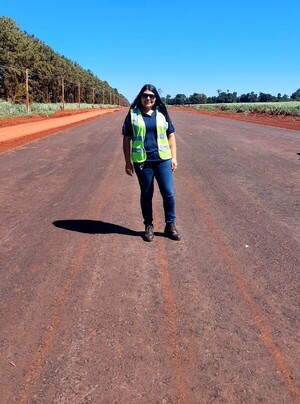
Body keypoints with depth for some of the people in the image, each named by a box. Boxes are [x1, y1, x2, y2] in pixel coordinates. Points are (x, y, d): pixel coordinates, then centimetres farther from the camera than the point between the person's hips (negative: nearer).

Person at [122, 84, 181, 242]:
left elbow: (171, 135, 10)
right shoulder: (133, 114, 1)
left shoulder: (162, 113, 7)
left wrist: (174, 157, 4)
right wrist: (128, 162, -2)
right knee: (146, 195, 9)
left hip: (163, 160, 2)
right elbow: (126, 139, 2)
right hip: (142, 162, -1)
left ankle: (170, 225, 18)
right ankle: (149, 226, 24)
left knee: (169, 193, 1)